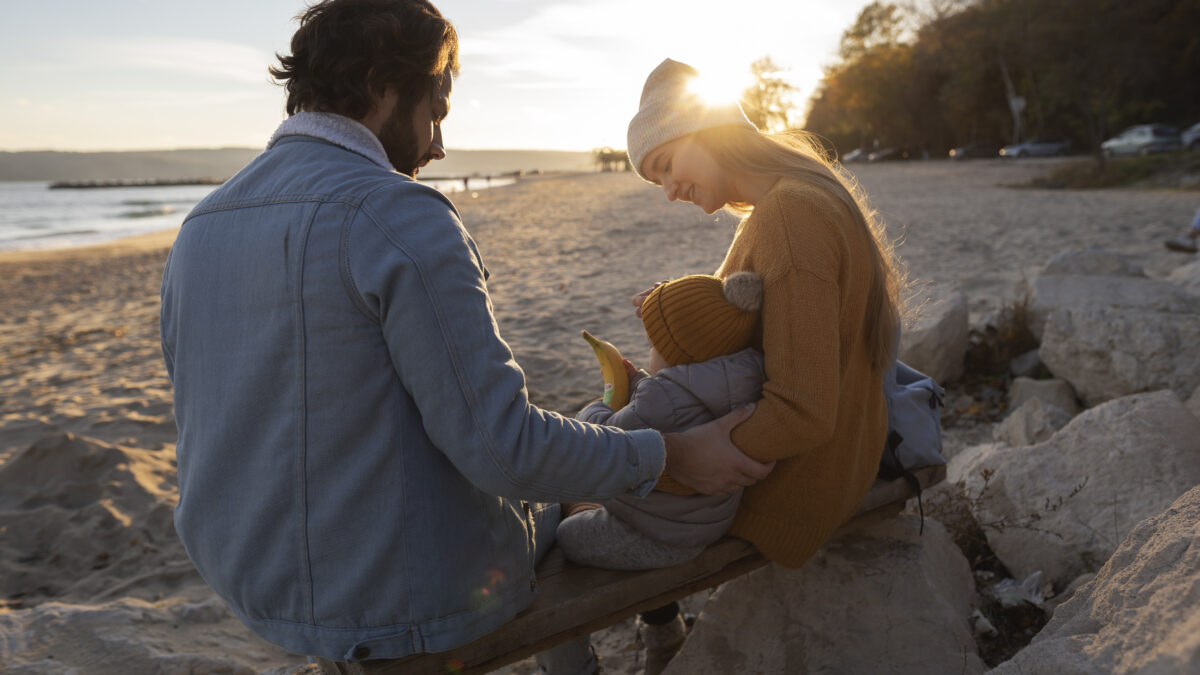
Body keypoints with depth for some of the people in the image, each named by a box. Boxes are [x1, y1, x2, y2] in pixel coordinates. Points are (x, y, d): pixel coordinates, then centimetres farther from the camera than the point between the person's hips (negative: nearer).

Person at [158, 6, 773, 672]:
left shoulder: (194, 232, 1)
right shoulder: (402, 216, -24)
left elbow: (212, 425, 10)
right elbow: (503, 447, -26)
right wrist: (673, 455, -12)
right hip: (407, 606, -7)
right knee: (555, 495, 24)